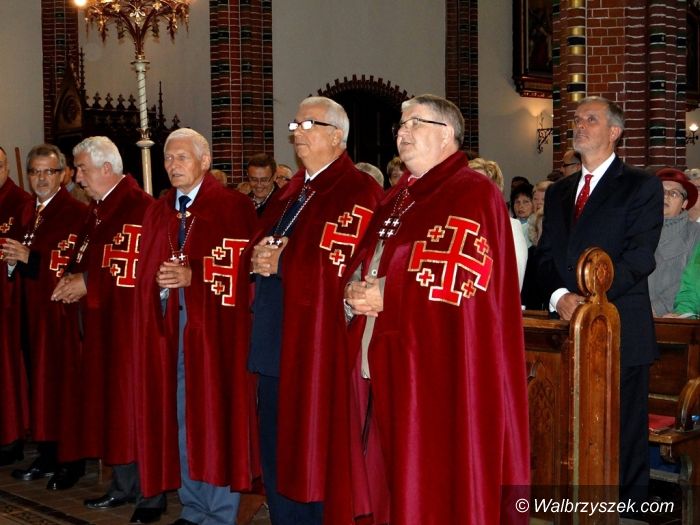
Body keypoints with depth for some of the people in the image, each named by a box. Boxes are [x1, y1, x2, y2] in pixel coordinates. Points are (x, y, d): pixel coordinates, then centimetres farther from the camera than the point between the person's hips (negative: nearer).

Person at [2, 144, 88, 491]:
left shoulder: (77, 213, -11)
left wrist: (30, 257, -21)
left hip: (63, 310, -7)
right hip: (32, 310, 8)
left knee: (66, 383, -2)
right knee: (39, 381, 11)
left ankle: (73, 461, 8)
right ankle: (48, 456, 21)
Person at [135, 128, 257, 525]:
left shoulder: (233, 207, -4)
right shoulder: (158, 212, 14)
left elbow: (243, 269, -11)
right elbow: (145, 272, 13)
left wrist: (193, 276, -19)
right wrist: (160, 281, -8)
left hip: (213, 328, -6)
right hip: (168, 329, 6)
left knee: (215, 416, -1)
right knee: (180, 419, 11)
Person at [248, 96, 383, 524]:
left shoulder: (359, 193, -11)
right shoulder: (291, 191, 17)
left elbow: (342, 267, -22)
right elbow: (263, 244, 18)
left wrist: (281, 263, -14)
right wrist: (258, 258, -5)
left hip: (318, 344, -9)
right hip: (274, 343, 9)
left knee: (316, 454, 2)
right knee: (277, 452, 16)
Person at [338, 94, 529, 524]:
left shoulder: (473, 195, -8)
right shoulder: (398, 199, 19)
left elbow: (458, 281, -19)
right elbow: (364, 263, 18)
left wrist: (388, 299, -15)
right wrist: (355, 290, -4)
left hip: (442, 374, -8)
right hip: (389, 368, 8)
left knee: (436, 490, -1)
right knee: (392, 482, 12)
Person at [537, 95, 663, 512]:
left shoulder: (642, 186, 1)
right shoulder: (559, 192, 19)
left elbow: (639, 257, -10)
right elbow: (546, 255, 12)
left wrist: (590, 298, -18)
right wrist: (560, 297, -8)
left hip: (620, 331, -5)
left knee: (622, 434, 1)